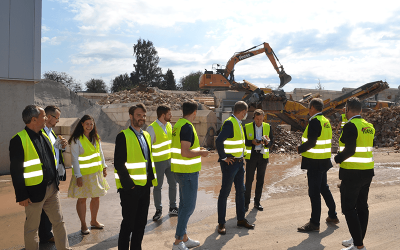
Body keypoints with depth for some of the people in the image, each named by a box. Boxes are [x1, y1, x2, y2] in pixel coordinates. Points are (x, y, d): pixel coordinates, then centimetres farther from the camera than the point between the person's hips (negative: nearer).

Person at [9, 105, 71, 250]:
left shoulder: (44, 136, 8)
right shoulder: (19, 140, -16)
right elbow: (16, 171, -16)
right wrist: (22, 196, -16)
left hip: (52, 188, 7)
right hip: (35, 192, -7)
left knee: (59, 221, 14)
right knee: (32, 227, 10)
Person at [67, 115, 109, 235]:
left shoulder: (96, 138, 8)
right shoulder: (76, 140, -11)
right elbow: (74, 159, -13)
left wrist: (104, 167, 12)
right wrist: (78, 175, -16)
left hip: (96, 172, 6)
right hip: (83, 174, -6)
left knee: (96, 197, 12)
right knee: (82, 199, 4)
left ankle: (94, 221, 29)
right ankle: (83, 225, 17)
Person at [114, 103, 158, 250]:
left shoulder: (146, 135, 14)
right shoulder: (123, 136, -9)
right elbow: (119, 164, -15)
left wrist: (152, 179, 11)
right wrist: (129, 184, -16)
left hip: (145, 186, 7)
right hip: (130, 188, -7)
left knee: (141, 223, 15)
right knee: (128, 224, 3)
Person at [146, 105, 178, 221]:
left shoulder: (169, 125, 4)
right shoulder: (152, 128, -17)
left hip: (170, 159, 6)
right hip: (158, 162, -6)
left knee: (173, 184, 12)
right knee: (157, 187, 7)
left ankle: (173, 208, 27)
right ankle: (158, 210, 21)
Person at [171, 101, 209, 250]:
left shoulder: (178, 125, 11)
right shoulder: (187, 127, -19)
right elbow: (185, 152, -25)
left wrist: (197, 149, 22)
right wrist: (201, 153, -11)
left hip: (181, 170, 10)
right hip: (188, 172, -10)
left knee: (184, 204, 17)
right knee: (188, 206, -2)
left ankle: (184, 238, 28)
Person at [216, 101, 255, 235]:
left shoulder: (238, 123, 12)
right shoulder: (229, 123, -18)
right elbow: (219, 141, -29)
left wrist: (240, 157, 14)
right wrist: (224, 158, -20)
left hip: (239, 163, 9)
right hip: (230, 163, -9)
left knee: (241, 191, 15)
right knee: (225, 192, 0)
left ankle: (241, 219, 28)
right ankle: (221, 223, 9)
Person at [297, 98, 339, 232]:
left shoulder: (314, 121, -18)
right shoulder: (326, 121, 11)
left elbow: (311, 142, -24)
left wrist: (300, 149, -7)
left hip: (315, 162, -10)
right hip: (324, 161, 10)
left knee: (314, 192, -2)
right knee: (324, 188, 21)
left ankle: (314, 223, 5)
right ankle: (333, 216, 33)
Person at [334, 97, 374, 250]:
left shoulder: (350, 126, -17)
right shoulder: (369, 126, 9)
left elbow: (349, 150, -24)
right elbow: (369, 148, 14)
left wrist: (338, 159, -7)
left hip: (352, 173, -9)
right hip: (367, 172, 9)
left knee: (349, 208, -1)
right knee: (362, 206, 16)